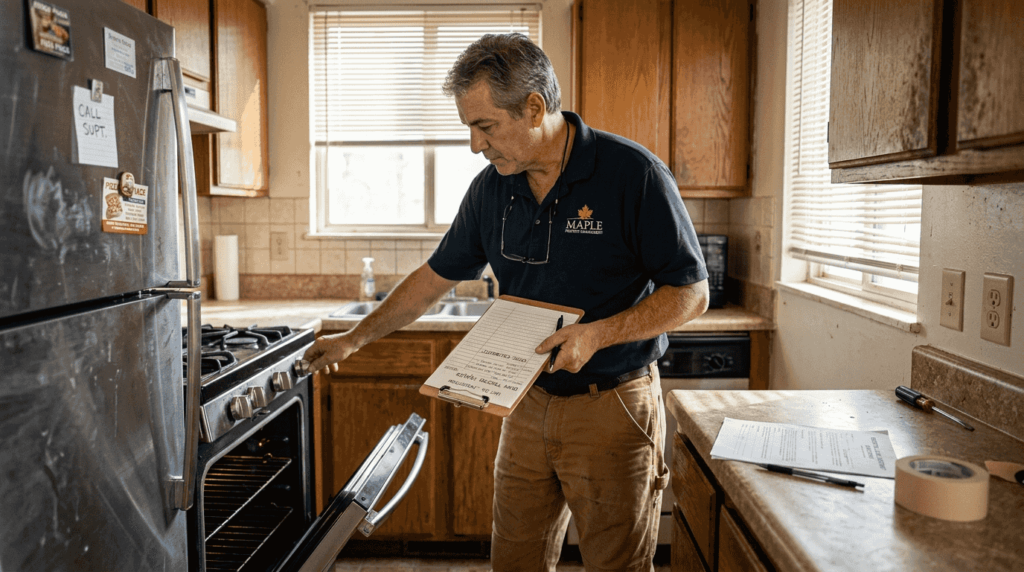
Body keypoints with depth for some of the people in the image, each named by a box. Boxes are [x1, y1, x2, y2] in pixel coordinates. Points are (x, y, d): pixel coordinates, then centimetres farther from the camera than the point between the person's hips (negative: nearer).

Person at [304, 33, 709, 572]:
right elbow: (437, 275, 14)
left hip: (613, 410, -5)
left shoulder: (633, 173, -15)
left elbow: (691, 293, -11)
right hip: (529, 405, 5)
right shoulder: (490, 188, 2)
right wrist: (355, 337, 18)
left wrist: (600, 333, -24)